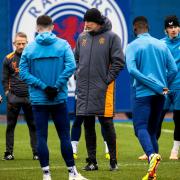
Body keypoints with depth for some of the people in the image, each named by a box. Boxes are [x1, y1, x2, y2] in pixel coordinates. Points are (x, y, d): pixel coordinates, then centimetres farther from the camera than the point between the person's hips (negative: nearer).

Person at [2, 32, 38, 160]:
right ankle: (9, 153, 9)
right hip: (14, 98, 1)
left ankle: (36, 152, 6)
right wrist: (7, 93, 1)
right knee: (10, 126, 3)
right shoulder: (9, 59, 5)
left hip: (30, 97, -1)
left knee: (34, 126, 1)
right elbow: (5, 79, 10)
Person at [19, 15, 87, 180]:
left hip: (38, 100, 0)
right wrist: (57, 86, -10)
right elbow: (71, 66, -14)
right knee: (64, 135, 6)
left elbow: (23, 72, -6)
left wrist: (42, 86, -9)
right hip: (59, 99, 0)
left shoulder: (29, 48, 0)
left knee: (41, 137, 3)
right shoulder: (63, 45, -2)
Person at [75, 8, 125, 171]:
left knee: (106, 123, -3)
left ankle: (113, 160, 5)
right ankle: (91, 161, 13)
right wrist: (78, 75, 8)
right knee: (88, 125, 7)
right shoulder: (82, 38, 12)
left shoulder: (111, 37, -3)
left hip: (103, 89, -5)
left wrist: (108, 79, -10)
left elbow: (119, 61, -6)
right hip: (84, 89, 5)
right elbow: (76, 59, 21)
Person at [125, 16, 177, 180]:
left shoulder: (132, 46, -3)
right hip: (160, 95, 5)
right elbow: (173, 69, 4)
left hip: (142, 93, -5)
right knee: (152, 129, 13)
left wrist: (157, 86, -16)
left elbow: (132, 69, -17)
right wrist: (163, 86, 14)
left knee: (140, 127, -9)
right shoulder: (162, 45, 9)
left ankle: (152, 155, -39)